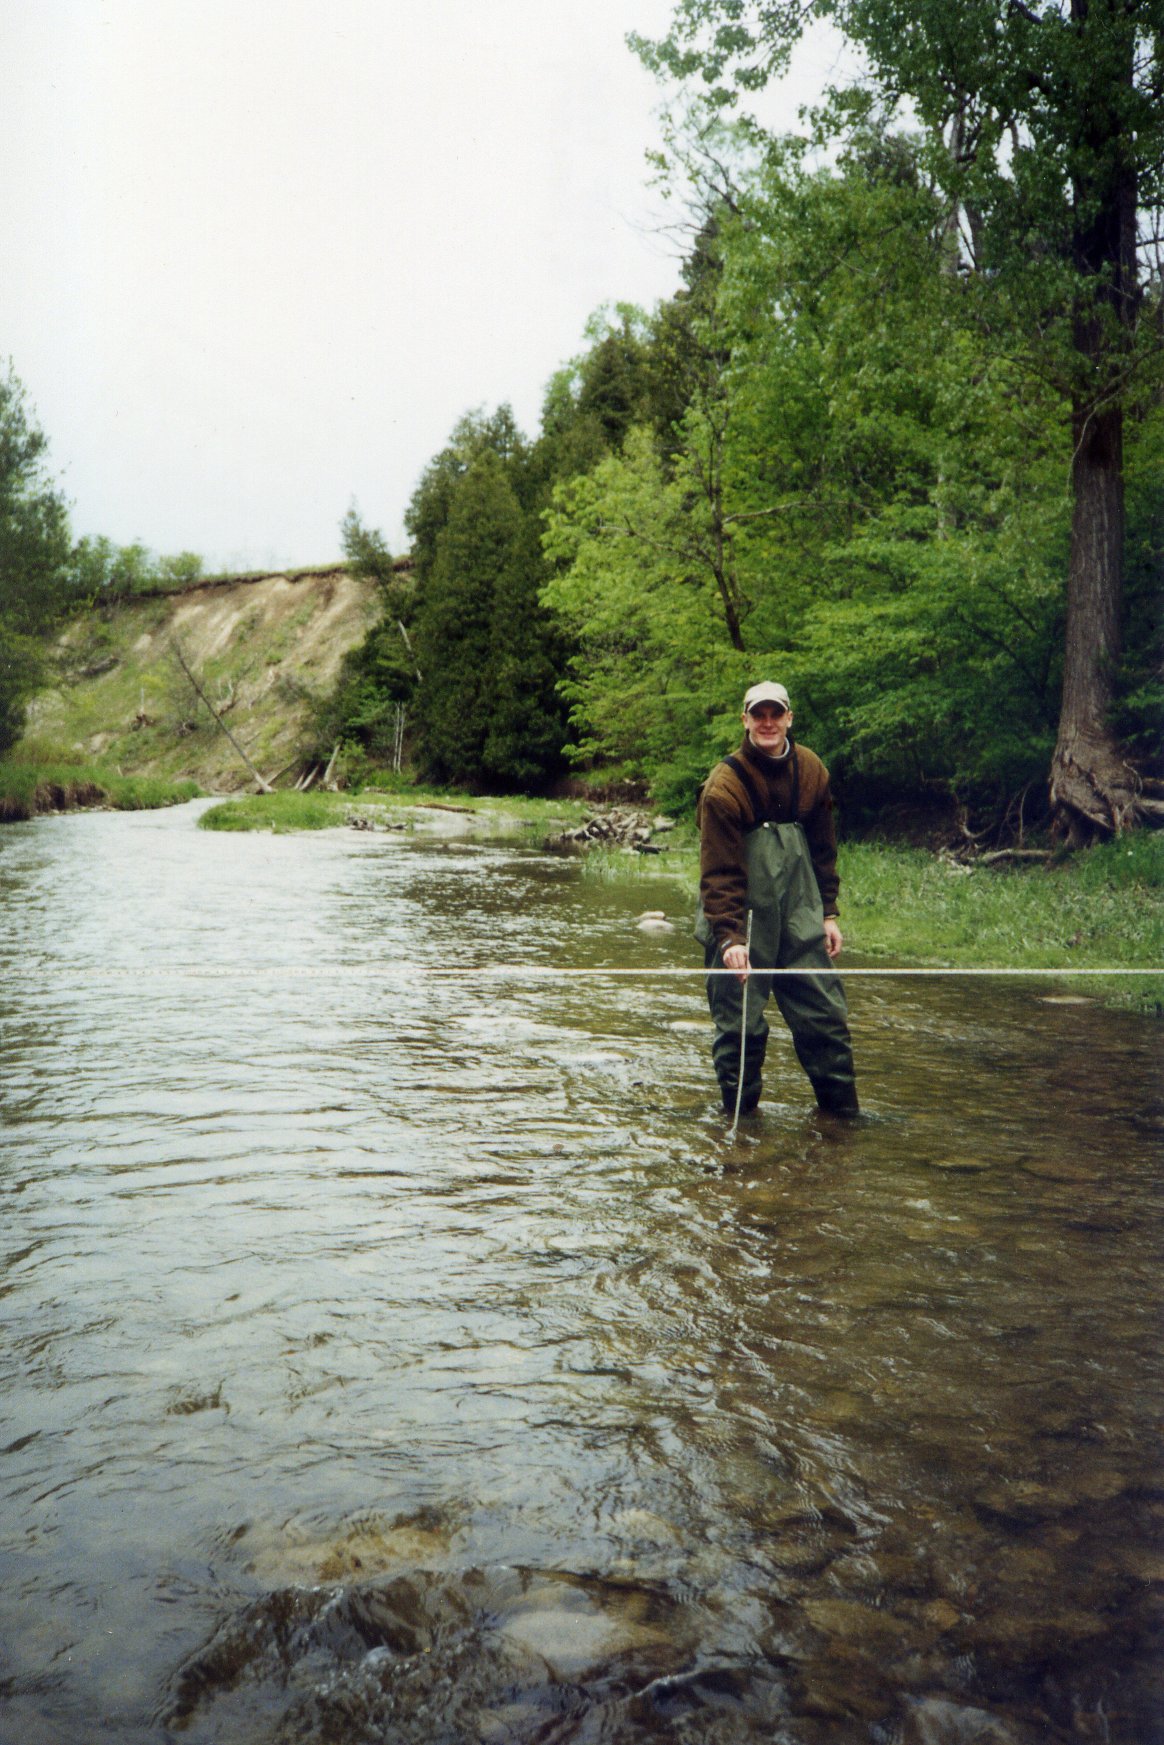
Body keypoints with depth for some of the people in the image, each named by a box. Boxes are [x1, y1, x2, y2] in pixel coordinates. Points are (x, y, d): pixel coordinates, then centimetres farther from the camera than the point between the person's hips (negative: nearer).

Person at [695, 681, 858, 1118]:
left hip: (799, 918, 5)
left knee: (826, 1014, 5)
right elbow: (719, 872, -17)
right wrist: (729, 937, -26)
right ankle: (740, 1117, 14)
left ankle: (843, 1113, 17)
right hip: (742, 920, -4)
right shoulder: (724, 786, -13)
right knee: (740, 1023, -1)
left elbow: (823, 848, 13)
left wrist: (828, 913, 10)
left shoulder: (810, 770, 4)